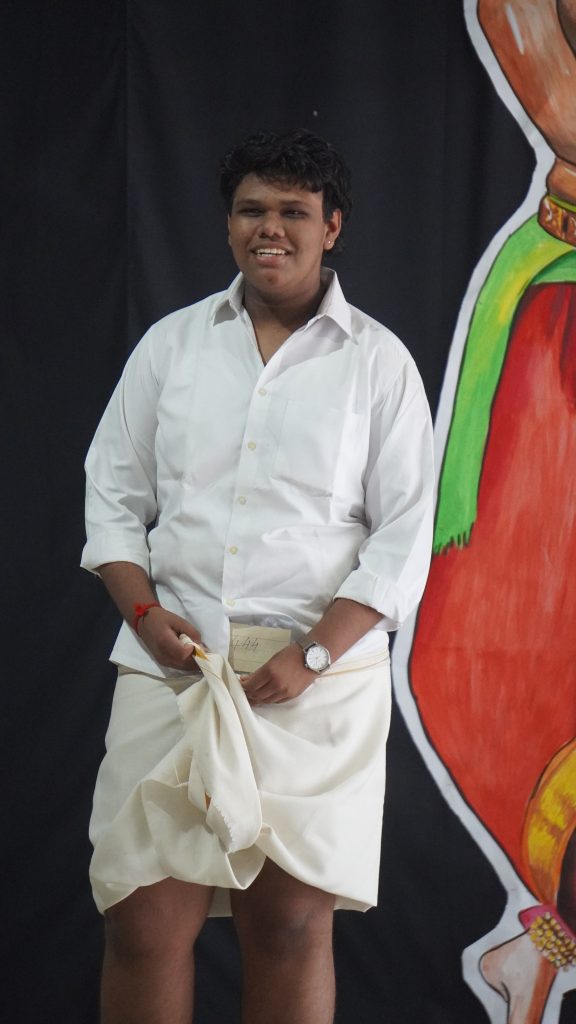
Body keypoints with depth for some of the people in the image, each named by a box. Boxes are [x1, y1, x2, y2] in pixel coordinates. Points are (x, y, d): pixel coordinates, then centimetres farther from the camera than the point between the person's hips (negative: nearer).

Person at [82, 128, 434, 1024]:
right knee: (146, 923, -3)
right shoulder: (170, 343, 11)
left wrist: (312, 656, -11)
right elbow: (113, 496, 13)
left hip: (320, 680, -2)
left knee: (292, 925, 1)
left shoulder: (378, 362, 3)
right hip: (170, 668, 2)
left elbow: (404, 537, -1)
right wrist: (142, 609, -5)